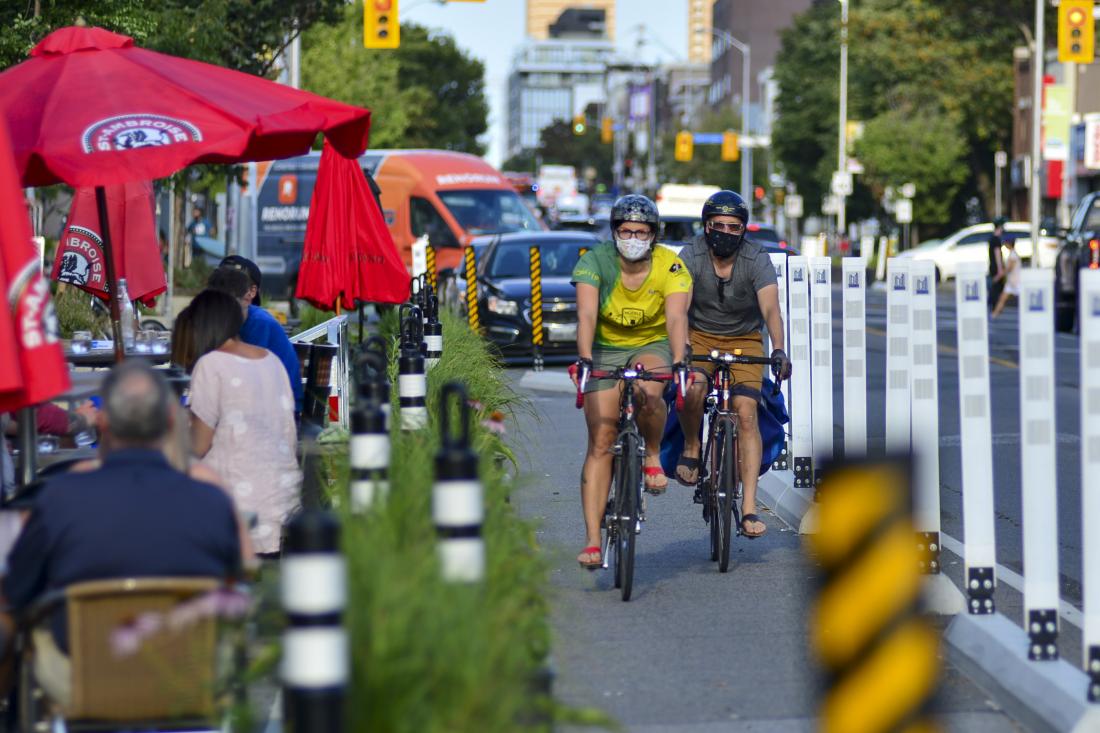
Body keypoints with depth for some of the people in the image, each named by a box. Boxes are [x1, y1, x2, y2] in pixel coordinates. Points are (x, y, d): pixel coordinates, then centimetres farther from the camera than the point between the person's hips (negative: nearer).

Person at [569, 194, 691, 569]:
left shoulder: (670, 266, -17)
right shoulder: (595, 262, -18)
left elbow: (676, 317, -29)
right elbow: (586, 315, -29)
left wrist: (679, 362, -45)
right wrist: (584, 358, -46)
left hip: (653, 345, 0)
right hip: (606, 349, 0)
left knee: (648, 393, -36)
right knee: (600, 442, -10)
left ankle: (653, 457, -5)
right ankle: (592, 540, -12)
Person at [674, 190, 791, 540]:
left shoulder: (757, 259, -17)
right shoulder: (691, 257, -17)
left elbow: (771, 309, -29)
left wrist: (778, 350, -46)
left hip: (745, 340, 0)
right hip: (701, 337, 0)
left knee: (746, 414, -16)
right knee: (692, 391, -31)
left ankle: (749, 509, -16)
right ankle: (691, 448, 1)